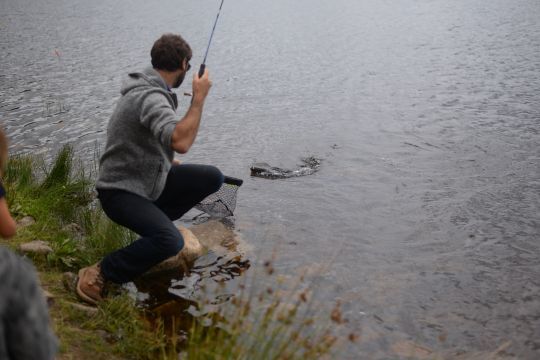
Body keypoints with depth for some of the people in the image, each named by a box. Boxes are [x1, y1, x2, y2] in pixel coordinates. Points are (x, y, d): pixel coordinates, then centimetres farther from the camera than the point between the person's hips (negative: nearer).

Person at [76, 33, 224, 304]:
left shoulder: (152, 89, 7)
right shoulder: (150, 97, -25)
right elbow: (180, 142, -41)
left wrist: (174, 167, 20)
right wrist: (199, 97, -30)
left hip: (151, 179, 10)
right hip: (121, 191, -9)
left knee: (212, 178, 3)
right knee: (171, 241, -31)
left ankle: (153, 218, 13)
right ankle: (99, 274, -13)